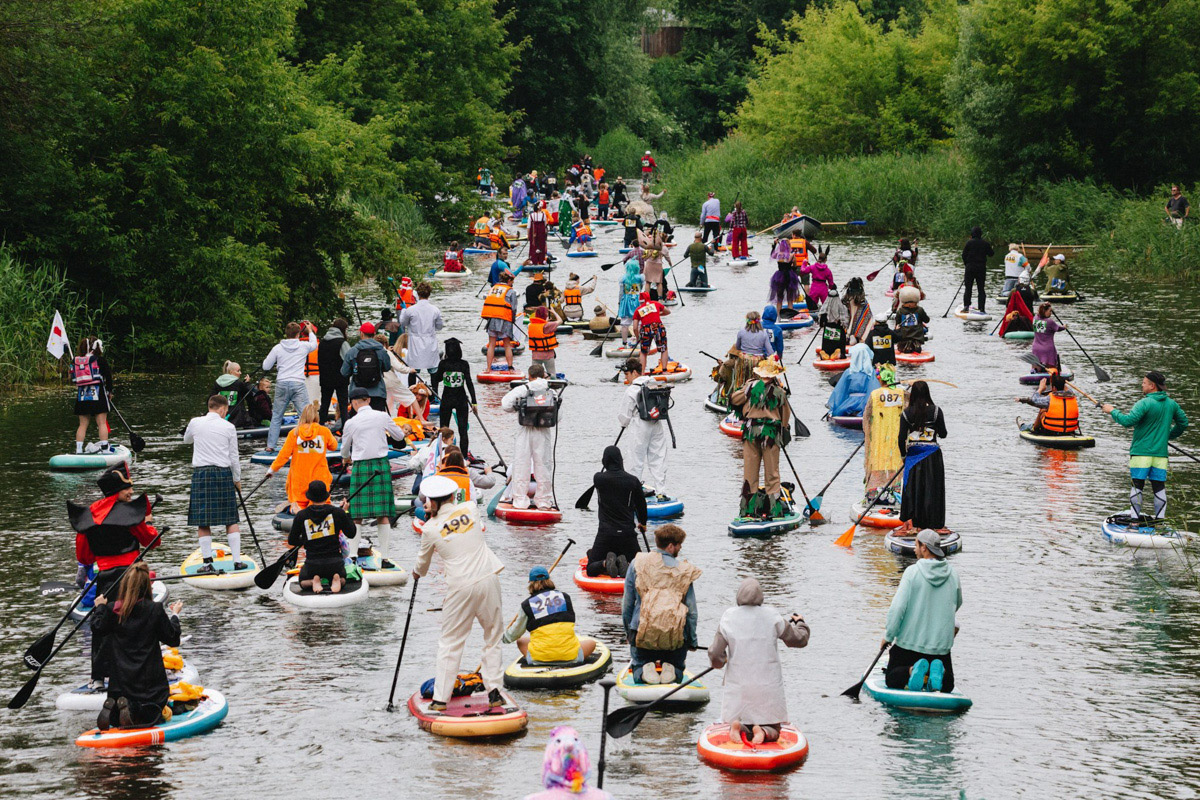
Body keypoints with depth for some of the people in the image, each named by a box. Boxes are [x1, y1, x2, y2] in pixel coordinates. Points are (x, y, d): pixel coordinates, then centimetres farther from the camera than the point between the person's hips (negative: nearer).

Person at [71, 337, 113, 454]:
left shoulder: (75, 361, 8)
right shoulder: (100, 360, -4)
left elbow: (73, 378, 13)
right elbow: (108, 377, 0)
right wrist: (109, 391, 15)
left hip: (81, 396, 4)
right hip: (98, 395, -4)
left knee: (83, 424, 9)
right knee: (101, 423, -2)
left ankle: (78, 449, 4)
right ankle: (105, 448, -6)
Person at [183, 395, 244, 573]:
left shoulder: (195, 423, 1)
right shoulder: (228, 427, -1)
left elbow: (186, 440, 23)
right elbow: (234, 456, 4)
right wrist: (237, 480, 16)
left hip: (201, 473, 0)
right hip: (224, 473, 0)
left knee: (203, 522, 2)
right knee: (231, 519, 7)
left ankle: (208, 563, -1)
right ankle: (237, 560, 5)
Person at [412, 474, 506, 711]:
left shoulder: (430, 528, -2)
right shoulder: (470, 509, 1)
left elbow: (423, 562, 16)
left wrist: (417, 572, 36)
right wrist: (437, 513, 22)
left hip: (460, 587, -2)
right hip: (488, 579, 2)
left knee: (450, 642, 9)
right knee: (493, 636, 15)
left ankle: (441, 698, 10)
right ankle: (493, 691, 12)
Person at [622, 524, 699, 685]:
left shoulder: (637, 564, 1)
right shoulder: (684, 571, -1)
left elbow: (627, 604, 5)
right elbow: (692, 611, 1)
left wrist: (628, 632, 18)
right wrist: (692, 641, 13)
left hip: (642, 635, 0)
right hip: (675, 636, 0)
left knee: (638, 670, 22)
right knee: (678, 670, 24)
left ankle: (644, 671, -14)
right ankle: (671, 671, -12)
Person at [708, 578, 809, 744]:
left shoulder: (728, 618, -6)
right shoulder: (772, 616, -5)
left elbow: (715, 657, -6)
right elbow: (800, 639, 8)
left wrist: (721, 662, 18)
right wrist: (800, 623, 30)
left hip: (737, 688, 1)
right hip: (769, 686, 0)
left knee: (742, 729, 17)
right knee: (773, 733, 13)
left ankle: (738, 727, -18)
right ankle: (763, 731, -21)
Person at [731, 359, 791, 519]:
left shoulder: (750, 386, -4)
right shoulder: (779, 392, -3)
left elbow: (734, 400, 4)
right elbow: (786, 416, 7)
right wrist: (783, 430, 24)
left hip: (750, 430, 1)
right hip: (771, 433, -1)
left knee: (750, 470, 7)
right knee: (772, 472, 6)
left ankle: (748, 509, 8)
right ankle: (772, 510, 5)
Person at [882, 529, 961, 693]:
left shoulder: (913, 571, -13)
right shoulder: (953, 574, 0)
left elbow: (897, 607, -16)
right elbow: (956, 605, 16)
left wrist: (888, 636, -5)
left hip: (909, 643, -3)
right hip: (941, 645, 3)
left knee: (892, 680, 14)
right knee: (947, 686, 20)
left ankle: (912, 671, -17)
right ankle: (937, 671, -14)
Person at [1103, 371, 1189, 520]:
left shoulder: (1144, 403, -14)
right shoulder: (1172, 404, 7)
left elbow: (1128, 421, -21)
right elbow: (1183, 423, 18)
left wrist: (1112, 411, -6)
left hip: (1141, 452, -5)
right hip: (1161, 453, 5)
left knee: (1137, 485, 1)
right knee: (1159, 487, 8)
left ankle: (1135, 518, 0)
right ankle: (1160, 519, 7)